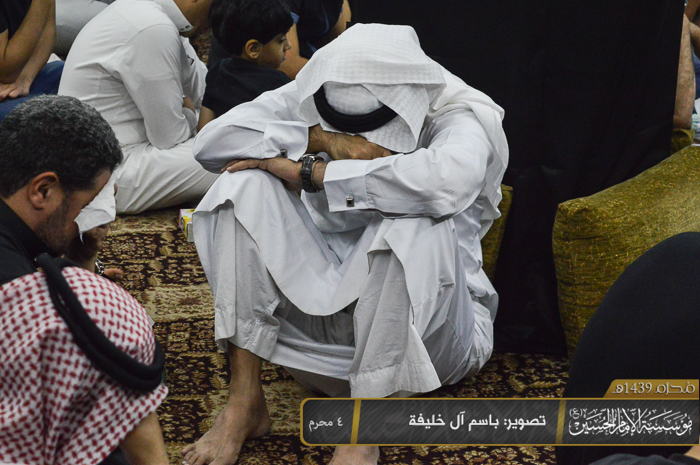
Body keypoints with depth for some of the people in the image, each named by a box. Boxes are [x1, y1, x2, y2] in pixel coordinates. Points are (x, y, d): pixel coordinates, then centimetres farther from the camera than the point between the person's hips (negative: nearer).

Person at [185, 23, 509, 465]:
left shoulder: (465, 117, -16)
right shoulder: (312, 99, -2)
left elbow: (448, 180, -40)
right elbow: (212, 141, -12)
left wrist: (308, 172, -30)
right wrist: (322, 140, -24)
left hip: (426, 321, -4)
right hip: (324, 302, 4)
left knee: (414, 227, -37)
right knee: (244, 185, -16)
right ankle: (245, 400, -18)